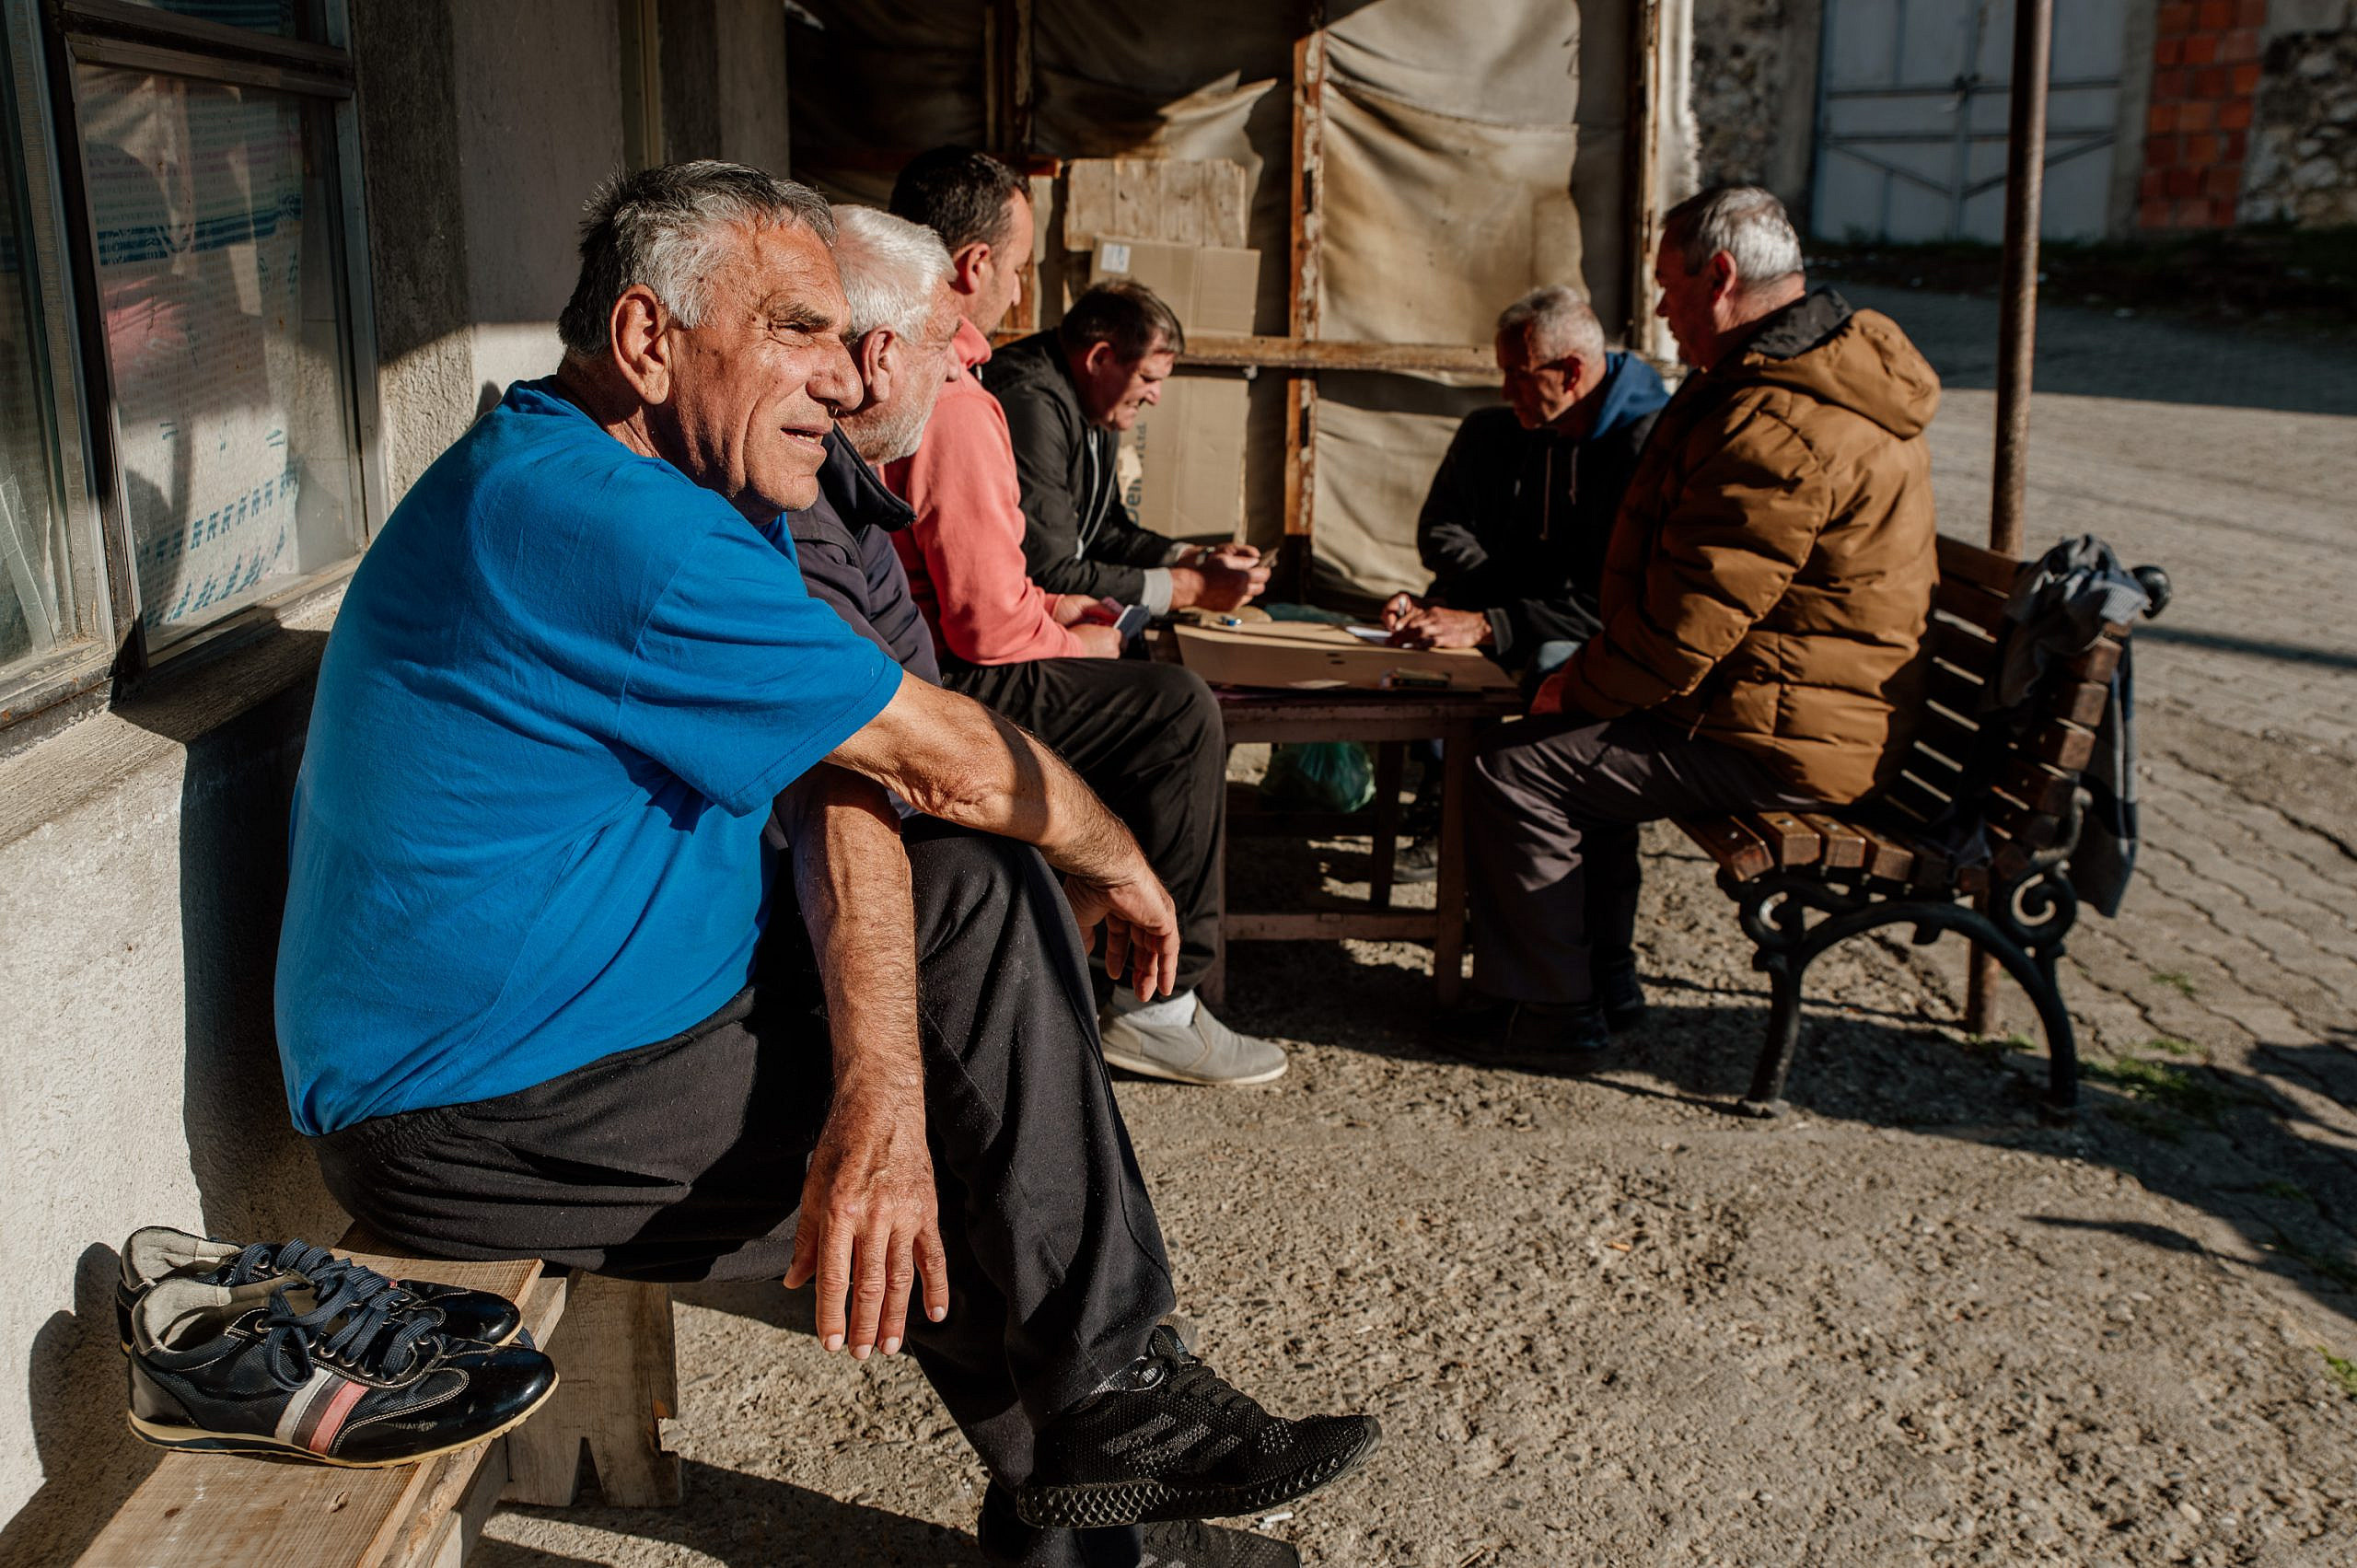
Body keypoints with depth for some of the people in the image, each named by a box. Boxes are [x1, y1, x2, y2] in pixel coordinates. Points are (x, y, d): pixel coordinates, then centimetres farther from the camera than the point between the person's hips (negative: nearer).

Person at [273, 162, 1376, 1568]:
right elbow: (950, 766, -21)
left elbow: (844, 782, -8)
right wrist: (1121, 866, -1)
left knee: (976, 892, 3)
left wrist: (880, 1097, -23)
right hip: (486, 1120, -9)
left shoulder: (693, 494, 5)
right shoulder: (604, 525, -27)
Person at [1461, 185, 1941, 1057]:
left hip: (1782, 743, -11)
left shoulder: (1779, 432, -26)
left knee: (1515, 769, -10)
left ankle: (1545, 1009, 4)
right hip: (1812, 704, 11)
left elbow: (1688, 629, -25)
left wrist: (1580, 691, -8)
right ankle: (1605, 977, 28)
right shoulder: (1827, 363, 11)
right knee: (1586, 740, 24)